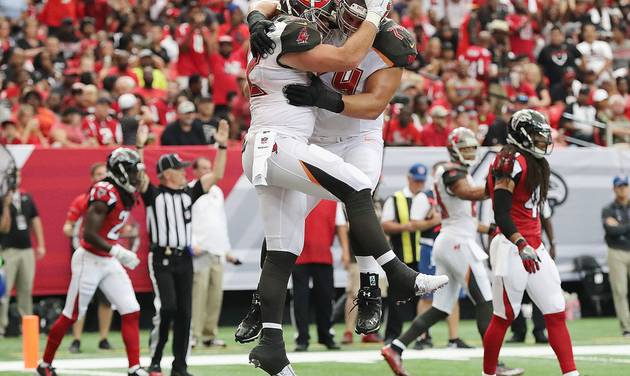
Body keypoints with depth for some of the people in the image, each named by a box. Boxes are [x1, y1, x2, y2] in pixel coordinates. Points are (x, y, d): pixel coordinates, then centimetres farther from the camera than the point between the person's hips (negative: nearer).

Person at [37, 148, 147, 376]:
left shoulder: (126, 195, 7)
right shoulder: (104, 194, -21)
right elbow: (89, 234, -26)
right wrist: (118, 251, -29)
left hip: (109, 262, 8)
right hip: (90, 260, -8)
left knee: (132, 312, -2)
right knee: (71, 316, 3)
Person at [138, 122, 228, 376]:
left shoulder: (189, 193, 12)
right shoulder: (153, 194, -2)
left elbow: (217, 175, 11)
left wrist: (222, 146, 4)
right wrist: (140, 146, -29)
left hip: (184, 259, 5)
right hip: (161, 259, -5)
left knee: (184, 312, 4)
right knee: (167, 307, -17)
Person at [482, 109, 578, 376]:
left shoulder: (535, 163, 16)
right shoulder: (512, 161, -13)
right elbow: (501, 213, -20)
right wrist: (522, 246, -29)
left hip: (533, 247, 9)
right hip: (512, 247, -9)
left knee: (556, 313, 3)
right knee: (504, 317, -2)